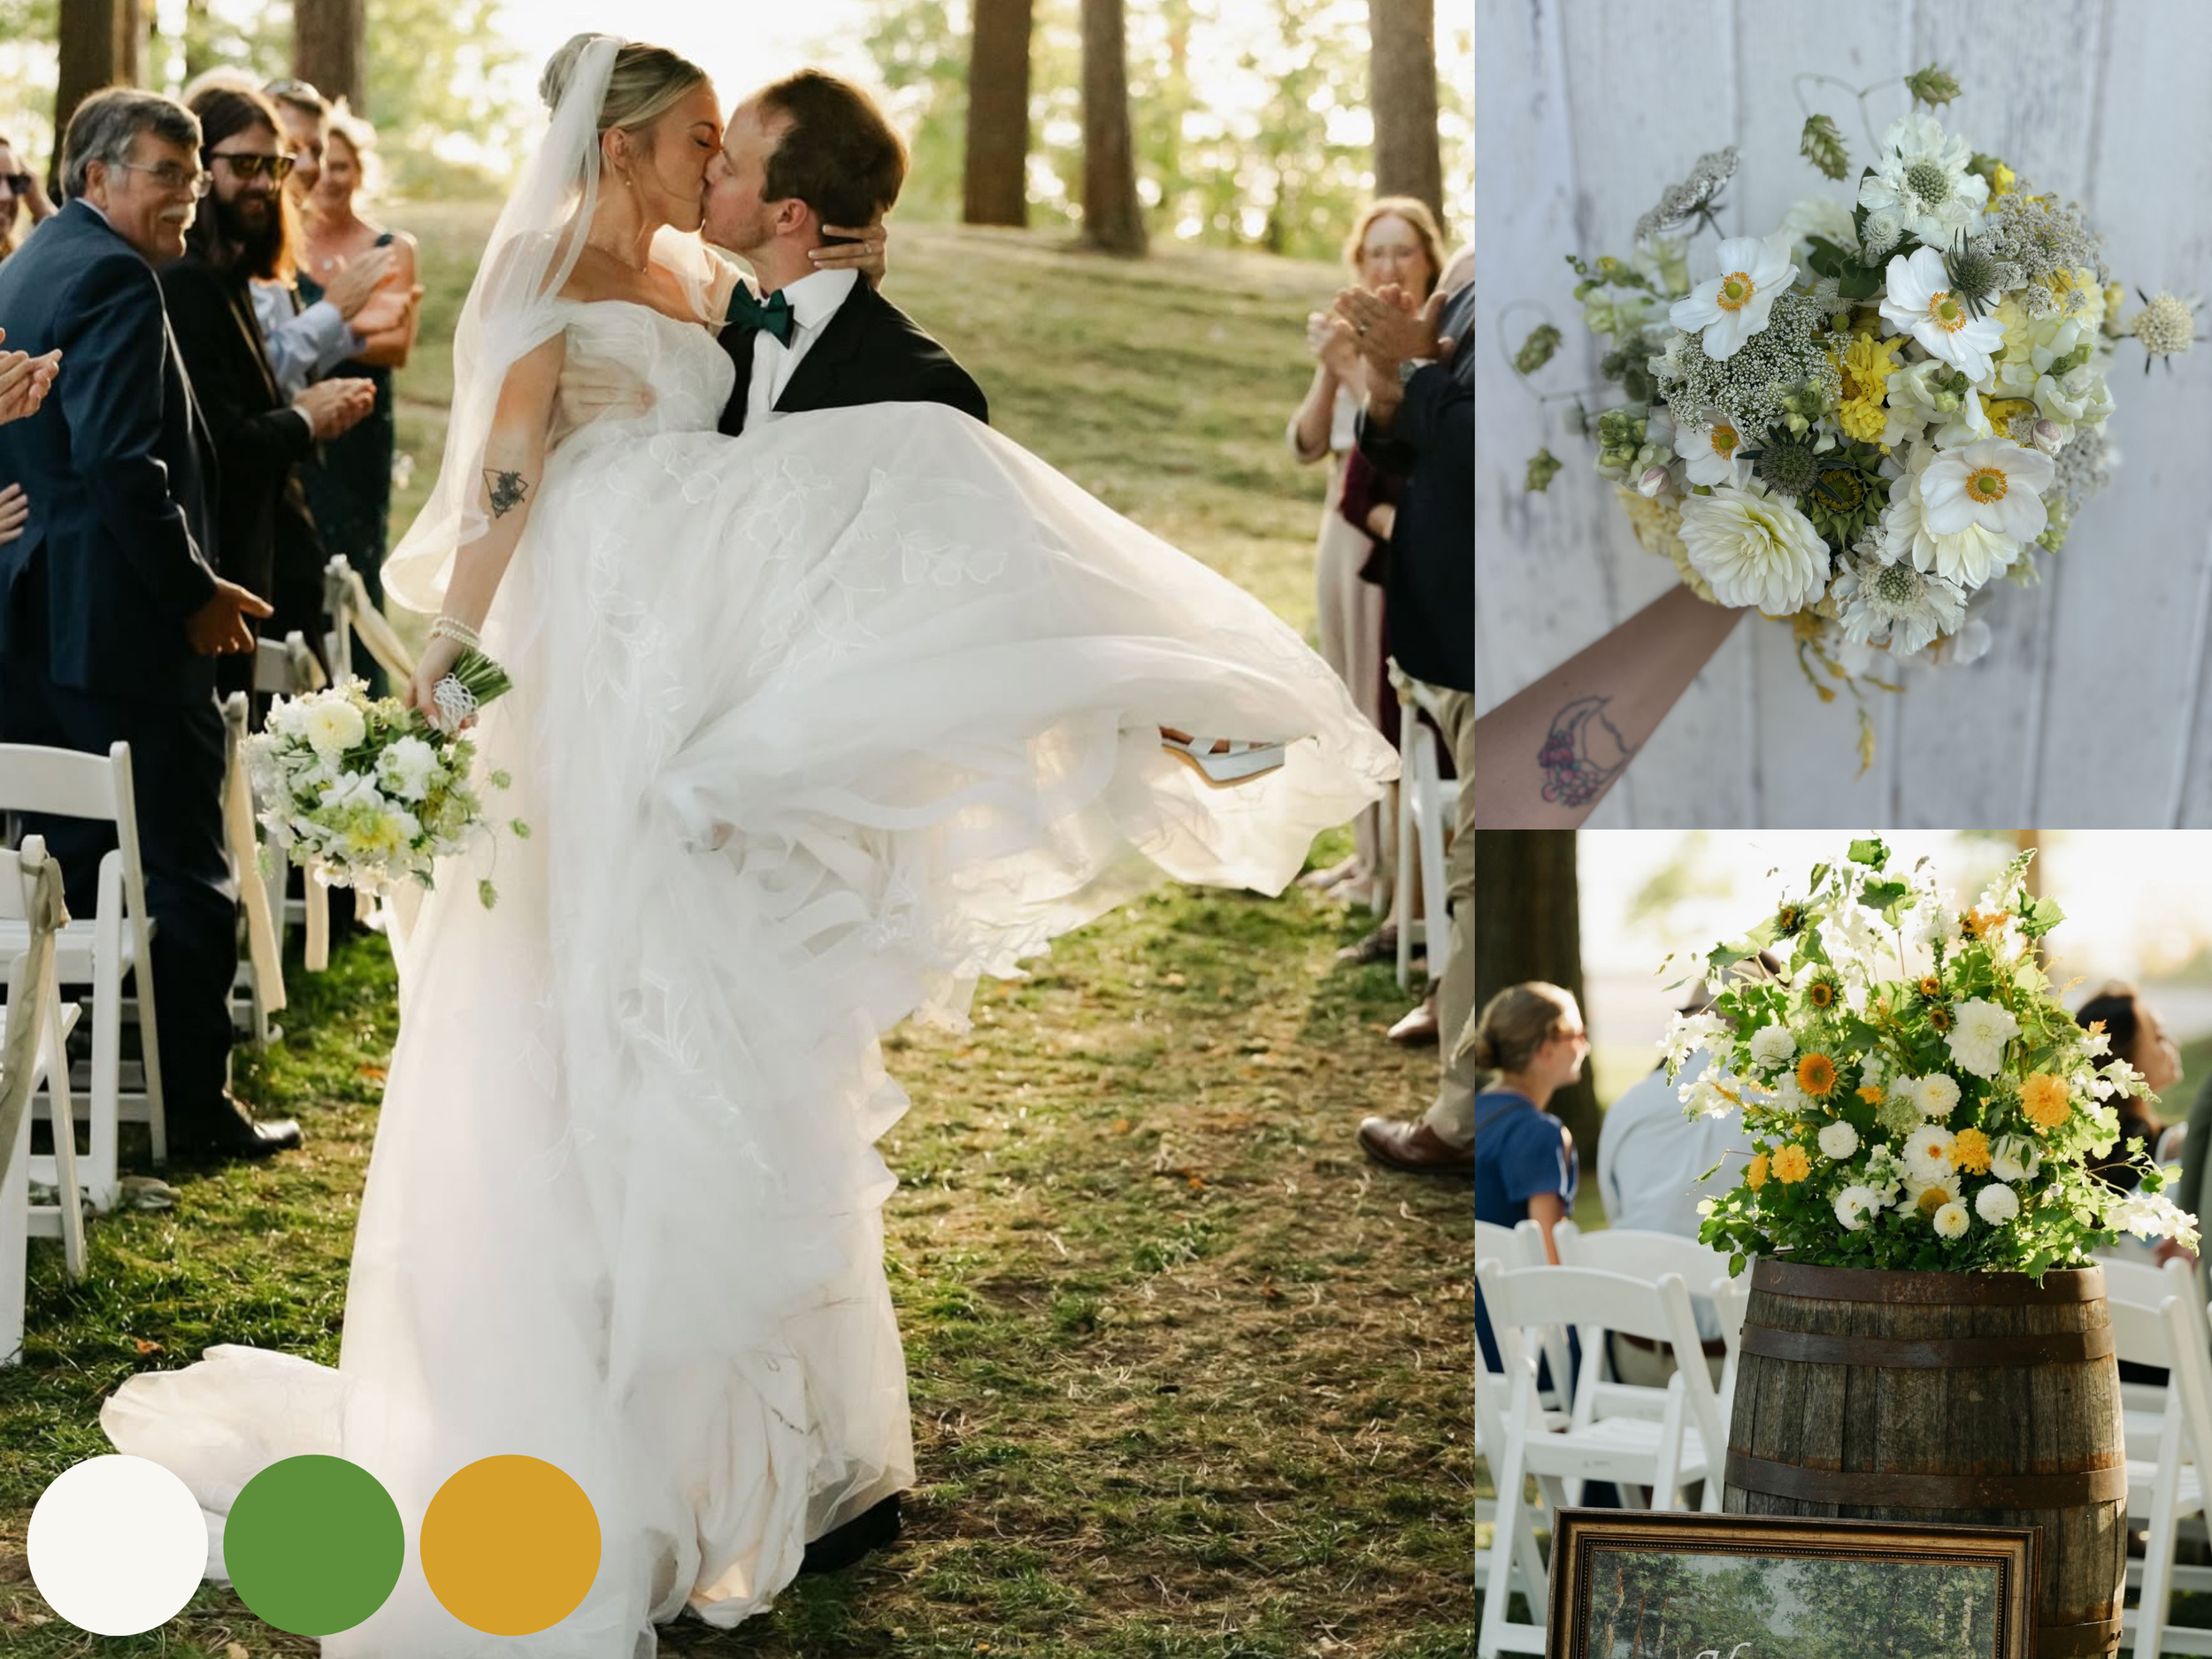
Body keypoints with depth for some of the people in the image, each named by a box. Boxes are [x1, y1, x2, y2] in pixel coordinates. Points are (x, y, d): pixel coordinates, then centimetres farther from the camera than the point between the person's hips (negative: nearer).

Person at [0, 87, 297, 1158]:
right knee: (184, 868, -1)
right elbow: (121, 460, -23)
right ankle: (193, 1103, 3)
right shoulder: (113, 276, -14)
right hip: (118, 625, -10)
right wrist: (195, 592, -14)